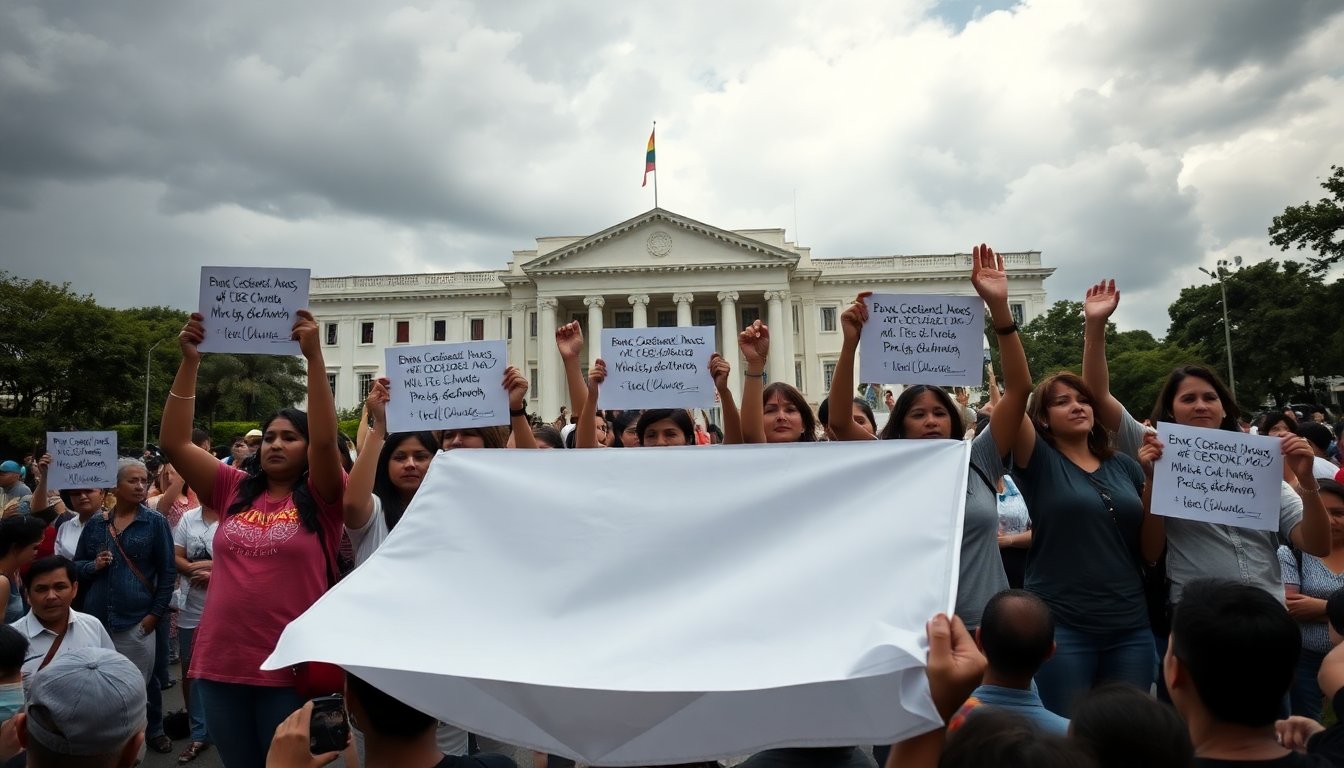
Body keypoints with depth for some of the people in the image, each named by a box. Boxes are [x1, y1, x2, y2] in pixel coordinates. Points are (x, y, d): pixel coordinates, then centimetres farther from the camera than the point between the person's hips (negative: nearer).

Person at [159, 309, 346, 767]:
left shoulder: (320, 497, -3)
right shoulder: (233, 490, 8)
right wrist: (189, 362, -6)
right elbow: (174, 442, 2)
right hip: (221, 664, 4)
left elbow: (325, 440, -20)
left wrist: (314, 357, -24)